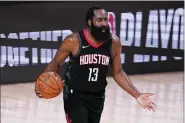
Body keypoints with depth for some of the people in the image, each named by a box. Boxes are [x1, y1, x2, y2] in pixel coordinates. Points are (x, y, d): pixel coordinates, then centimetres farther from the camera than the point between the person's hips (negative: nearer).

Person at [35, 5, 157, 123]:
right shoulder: (74, 41, -18)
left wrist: (137, 95, -3)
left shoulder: (114, 42, -8)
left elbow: (118, 73, 4)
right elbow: (56, 63, -4)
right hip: (75, 94, -4)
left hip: (98, 96, 4)